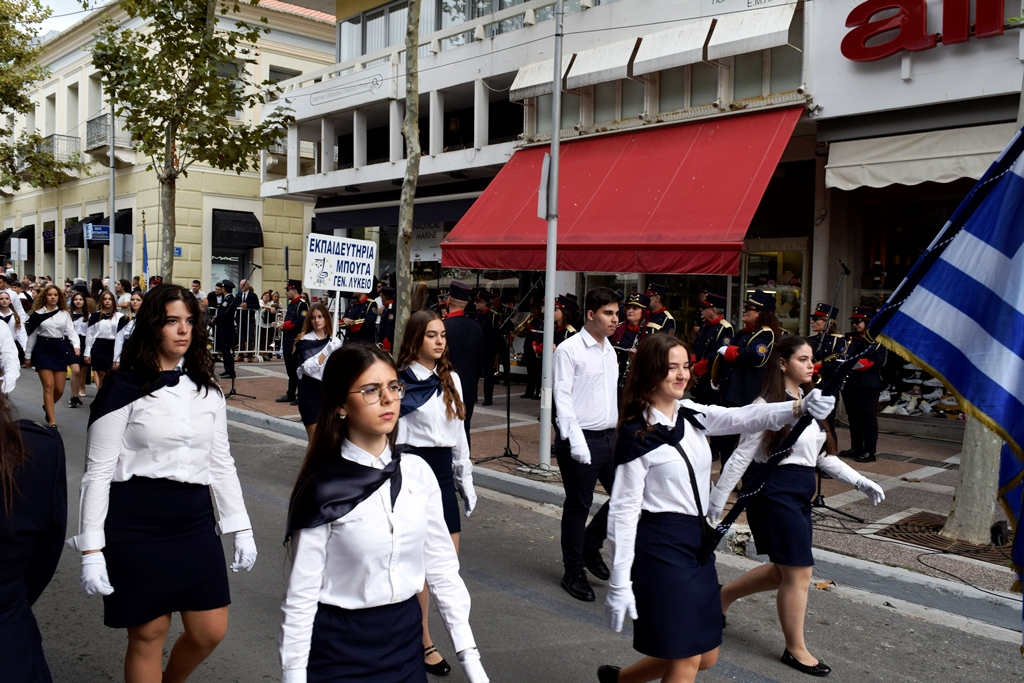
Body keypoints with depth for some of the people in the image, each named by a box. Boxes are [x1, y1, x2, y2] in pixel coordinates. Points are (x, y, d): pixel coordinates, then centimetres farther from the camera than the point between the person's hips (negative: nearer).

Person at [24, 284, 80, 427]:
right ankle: (52, 421, -6)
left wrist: (76, 345, -21)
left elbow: (71, 331, -2)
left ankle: (47, 407, 36)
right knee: (49, 386, -9)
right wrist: (28, 355, 7)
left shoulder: (65, 314, 8)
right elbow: (32, 335, 7)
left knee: (59, 389, 3)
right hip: (43, 349, -2)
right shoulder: (38, 313, 4)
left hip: (60, 349, 2)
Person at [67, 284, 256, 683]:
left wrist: (241, 528, 8)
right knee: (148, 634, 7)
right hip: (137, 527, -4)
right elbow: (98, 473, -7)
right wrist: (92, 550, -11)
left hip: (195, 522, 4)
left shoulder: (207, 388, 6)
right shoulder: (123, 388, -7)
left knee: (210, 631, 8)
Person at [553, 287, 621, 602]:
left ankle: (591, 545, 30)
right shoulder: (569, 349, -11)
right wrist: (575, 440, -21)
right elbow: (562, 397, -15)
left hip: (610, 436, 7)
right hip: (582, 440, -7)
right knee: (578, 506, 4)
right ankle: (573, 572, 21)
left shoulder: (610, 350, 12)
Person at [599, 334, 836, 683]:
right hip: (660, 547, -8)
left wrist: (800, 408, -25)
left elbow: (742, 417, -8)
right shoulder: (637, 435, -15)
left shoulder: (692, 414, 5)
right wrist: (619, 584, -16)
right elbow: (623, 510, -15)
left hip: (698, 542, 8)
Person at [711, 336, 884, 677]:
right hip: (774, 492, -9)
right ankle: (796, 650, 19)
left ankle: (723, 595, 36)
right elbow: (741, 457, -14)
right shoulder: (768, 406, -15)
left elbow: (823, 456, 15)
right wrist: (716, 501, -12)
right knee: (799, 572, 0)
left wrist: (861, 482, 6)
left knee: (784, 570, 16)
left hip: (801, 494, 9)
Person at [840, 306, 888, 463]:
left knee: (868, 417, -3)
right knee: (853, 416, 10)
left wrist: (857, 363, -19)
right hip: (850, 383, 7)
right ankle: (856, 448, 19)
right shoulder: (850, 338, 17)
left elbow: (878, 361, -12)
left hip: (869, 384, -6)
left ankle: (869, 452, 0)